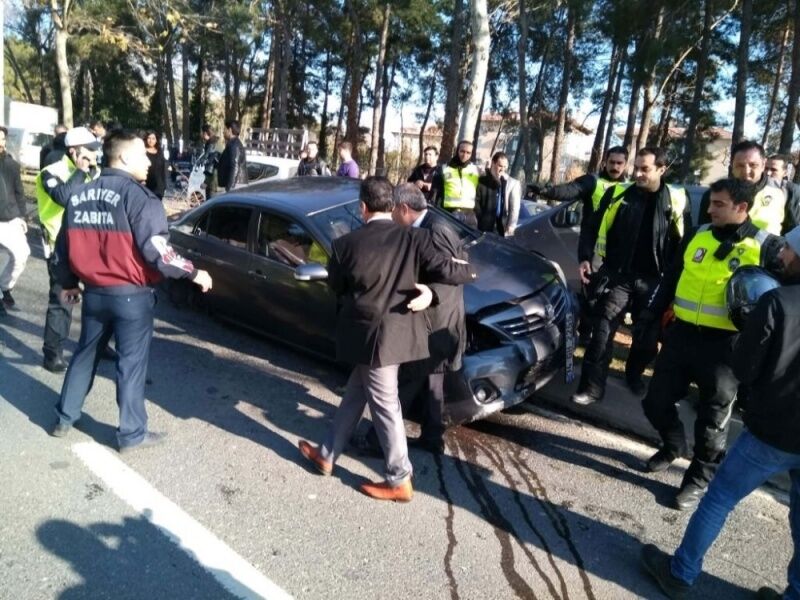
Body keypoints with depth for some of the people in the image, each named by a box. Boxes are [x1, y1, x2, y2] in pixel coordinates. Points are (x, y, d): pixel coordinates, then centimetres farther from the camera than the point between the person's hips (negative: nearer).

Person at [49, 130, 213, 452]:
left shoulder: (79, 194, 7)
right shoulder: (138, 196, -16)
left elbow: (64, 246, 13)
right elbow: (156, 251, -21)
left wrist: (67, 283, 26)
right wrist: (193, 273, -9)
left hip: (93, 292, 7)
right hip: (131, 295, -6)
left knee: (85, 354, 22)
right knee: (131, 363, 4)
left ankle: (64, 418, 34)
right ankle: (132, 433, 14)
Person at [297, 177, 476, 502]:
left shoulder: (346, 244, -11)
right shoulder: (414, 238, -8)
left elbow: (335, 286, 3)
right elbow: (444, 270, -11)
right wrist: (468, 271, 11)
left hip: (369, 334, -4)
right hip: (396, 331, 4)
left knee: (384, 405, 6)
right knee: (354, 393, 19)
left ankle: (399, 480, 19)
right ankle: (327, 454, 34)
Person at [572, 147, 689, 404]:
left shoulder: (677, 200, -1)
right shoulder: (617, 194, -2)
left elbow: (683, 243, 6)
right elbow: (593, 227, 3)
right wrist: (585, 257, -11)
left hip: (653, 281, 2)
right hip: (617, 276, -1)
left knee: (648, 335, 13)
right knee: (602, 332, -7)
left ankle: (634, 375, 38)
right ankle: (592, 387, 0)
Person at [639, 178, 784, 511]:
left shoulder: (766, 246, -6)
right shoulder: (698, 235, 7)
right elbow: (671, 279, 14)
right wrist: (650, 316, 10)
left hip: (725, 345, -4)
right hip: (681, 334, 5)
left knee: (712, 419, 9)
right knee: (656, 401, 11)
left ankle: (699, 478, 28)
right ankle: (673, 445, 40)